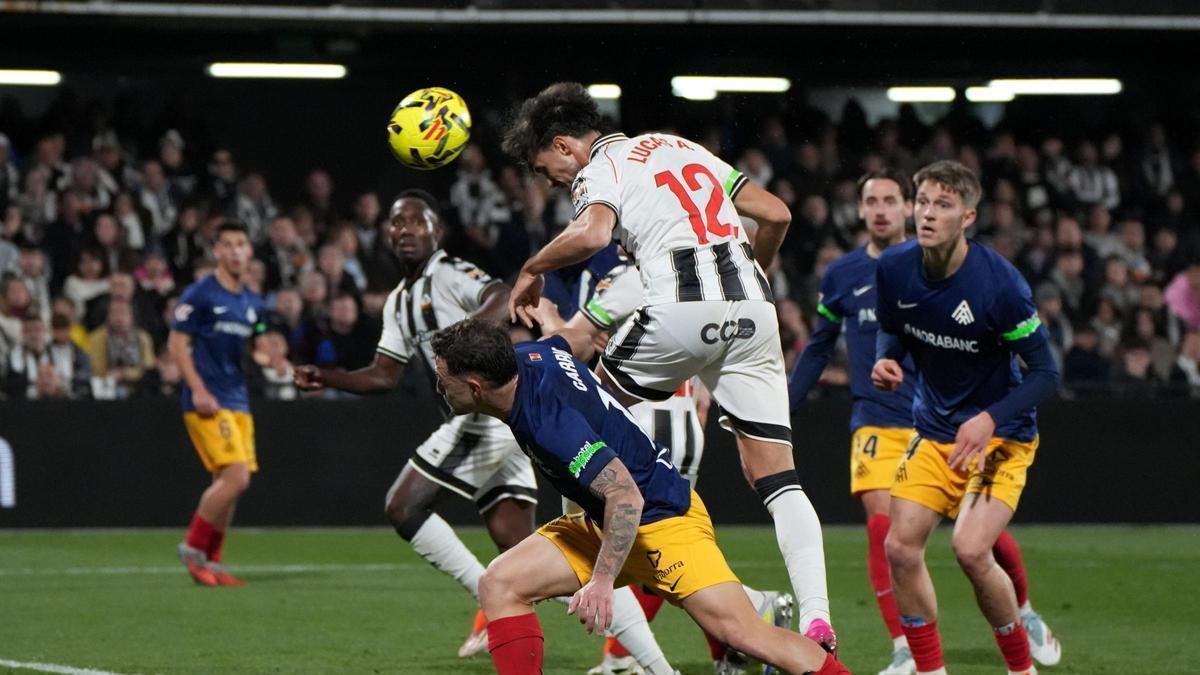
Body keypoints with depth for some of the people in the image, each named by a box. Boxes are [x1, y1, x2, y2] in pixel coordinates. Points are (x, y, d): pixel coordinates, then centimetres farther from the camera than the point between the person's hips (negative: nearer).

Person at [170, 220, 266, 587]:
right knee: (235, 477, -17)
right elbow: (177, 343, -8)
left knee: (229, 484, 5)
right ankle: (193, 547, -5)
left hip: (237, 402, 7)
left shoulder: (252, 304, 15)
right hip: (207, 402, -7)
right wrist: (198, 390, -17)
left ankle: (210, 562, 13)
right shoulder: (199, 295, -6)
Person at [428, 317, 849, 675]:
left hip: (664, 518, -10)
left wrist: (602, 581, -35)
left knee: (743, 635, -19)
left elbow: (626, 498, -33)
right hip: (601, 520, 10)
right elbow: (578, 341, 18)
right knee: (499, 585, -4)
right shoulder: (526, 356, -6)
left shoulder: (547, 420, -31)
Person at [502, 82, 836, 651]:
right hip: (751, 307, 6)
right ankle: (816, 616, -10)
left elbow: (591, 234, -19)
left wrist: (532, 270, -2)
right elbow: (776, 214, 24)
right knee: (776, 476, 2)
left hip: (683, 306, -6)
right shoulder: (684, 148, 26)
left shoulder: (599, 170, 5)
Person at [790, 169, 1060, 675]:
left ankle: (1024, 613, 28)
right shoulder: (842, 276, 7)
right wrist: (783, 408, 15)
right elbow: (818, 349, 18)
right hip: (877, 422, 1)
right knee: (883, 527, -18)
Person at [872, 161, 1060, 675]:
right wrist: (886, 360, -10)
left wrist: (990, 419, -29)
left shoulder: (998, 283, -23)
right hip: (934, 430, 6)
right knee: (900, 547, -6)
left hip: (1000, 434, -5)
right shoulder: (894, 269, -8)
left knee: (971, 551, -21)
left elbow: (1045, 373, -18)